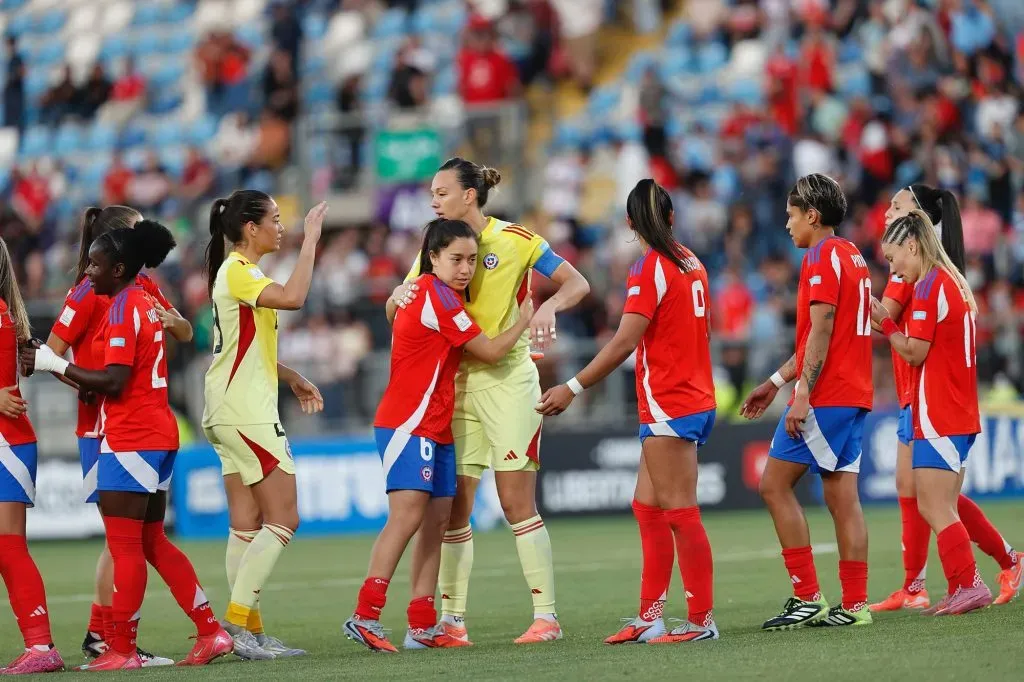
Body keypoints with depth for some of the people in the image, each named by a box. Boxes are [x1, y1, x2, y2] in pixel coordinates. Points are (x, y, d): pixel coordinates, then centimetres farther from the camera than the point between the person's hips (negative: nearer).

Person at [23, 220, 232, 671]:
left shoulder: (123, 308, -14)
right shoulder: (146, 303, 15)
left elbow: (113, 382, -21)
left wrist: (55, 364, -14)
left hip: (129, 440, -10)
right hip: (156, 434, 10)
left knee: (124, 546, -5)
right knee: (152, 542, 14)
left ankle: (122, 650, -3)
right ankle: (211, 632, 13)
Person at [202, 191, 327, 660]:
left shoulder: (239, 273, 17)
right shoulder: (237, 272, -14)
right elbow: (292, 298, -32)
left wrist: (291, 378, 21)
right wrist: (311, 240, -25)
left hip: (232, 415, 10)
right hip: (246, 415, -10)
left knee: (247, 525, 7)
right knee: (283, 519, -9)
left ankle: (249, 630, 6)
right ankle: (237, 621, -11)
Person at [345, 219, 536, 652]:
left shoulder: (427, 291, 16)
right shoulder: (437, 296, -12)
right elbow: (489, 352, -8)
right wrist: (524, 321, 6)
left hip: (435, 427, 10)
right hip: (408, 424, -10)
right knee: (407, 514, -19)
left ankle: (423, 627, 5)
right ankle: (365, 616, -24)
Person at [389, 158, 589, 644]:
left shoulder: (514, 240, -6)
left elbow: (577, 283, -2)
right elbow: (395, 309, 6)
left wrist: (549, 307, -22)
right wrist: (400, 295, -17)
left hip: (507, 380, -5)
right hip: (456, 383, 5)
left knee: (517, 502, -8)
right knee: (451, 508, 2)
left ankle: (546, 617, -4)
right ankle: (452, 620, 7)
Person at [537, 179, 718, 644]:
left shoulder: (650, 269, -13)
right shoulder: (690, 262, 10)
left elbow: (624, 343, -20)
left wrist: (573, 388, -18)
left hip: (669, 408, -9)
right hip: (695, 400, 9)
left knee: (680, 513, -5)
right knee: (647, 506, 11)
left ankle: (701, 621, -2)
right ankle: (649, 618, 11)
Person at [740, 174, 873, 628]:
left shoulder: (822, 256, -9)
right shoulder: (852, 256, 19)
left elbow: (821, 329, -18)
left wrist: (803, 392, -22)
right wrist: (776, 382, 28)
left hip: (823, 397, -9)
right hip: (854, 395, 9)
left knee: (774, 484, -4)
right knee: (842, 497, 6)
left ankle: (808, 597, -8)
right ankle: (854, 604, 3)